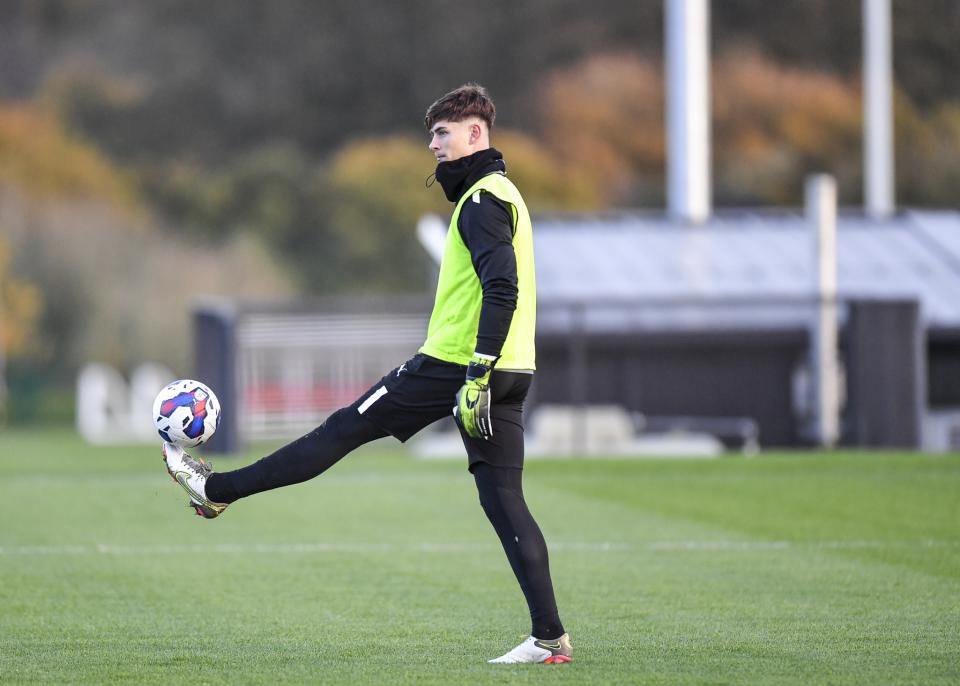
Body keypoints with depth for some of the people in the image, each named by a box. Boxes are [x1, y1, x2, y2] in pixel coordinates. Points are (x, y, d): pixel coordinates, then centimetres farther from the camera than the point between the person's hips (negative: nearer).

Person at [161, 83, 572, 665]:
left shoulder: (482, 199, -10)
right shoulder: (502, 193, 21)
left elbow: (501, 288, -22)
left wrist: (477, 375, -26)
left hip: (453, 365, -9)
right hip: (510, 374, 9)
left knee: (345, 429, 1)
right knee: (504, 500, 4)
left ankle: (217, 490, 11)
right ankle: (549, 637, -4)